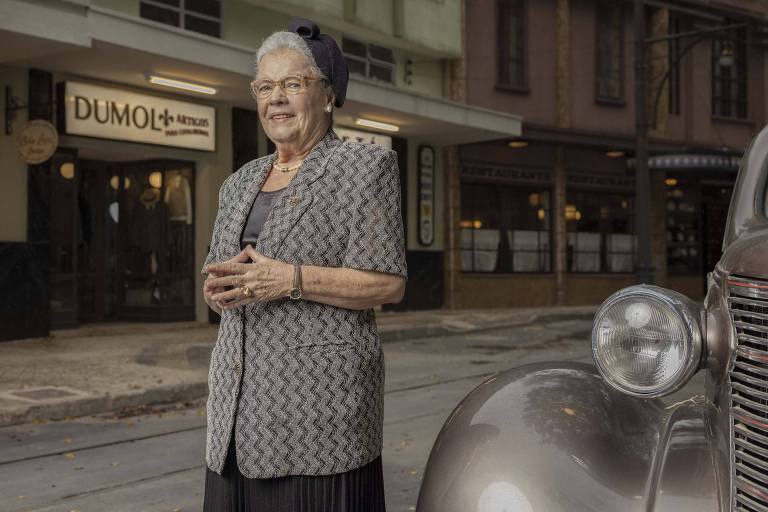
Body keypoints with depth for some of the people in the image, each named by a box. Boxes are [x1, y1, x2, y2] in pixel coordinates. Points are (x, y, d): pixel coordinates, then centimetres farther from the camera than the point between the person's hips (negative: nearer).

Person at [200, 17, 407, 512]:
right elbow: (219, 278, 19)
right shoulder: (242, 182, 16)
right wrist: (222, 288, -5)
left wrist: (290, 280, -19)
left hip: (320, 392, -6)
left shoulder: (366, 168, -2)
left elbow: (389, 283, -9)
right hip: (241, 399, 6)